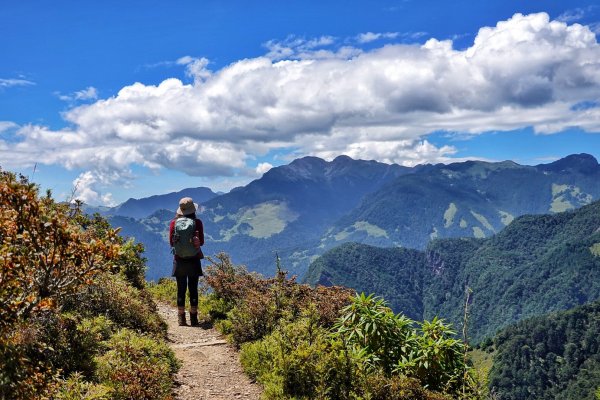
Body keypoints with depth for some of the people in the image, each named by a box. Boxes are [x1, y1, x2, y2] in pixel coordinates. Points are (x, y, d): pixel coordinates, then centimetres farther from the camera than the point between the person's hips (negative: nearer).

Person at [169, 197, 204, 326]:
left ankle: (181, 319, 9)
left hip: (179, 261, 1)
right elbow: (202, 242, -4)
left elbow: (171, 242, 1)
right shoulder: (197, 222, -8)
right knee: (193, 289, 6)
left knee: (181, 290, 8)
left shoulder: (174, 223, -4)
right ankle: (193, 319, 8)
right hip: (194, 260, -1)